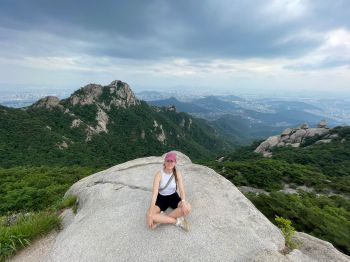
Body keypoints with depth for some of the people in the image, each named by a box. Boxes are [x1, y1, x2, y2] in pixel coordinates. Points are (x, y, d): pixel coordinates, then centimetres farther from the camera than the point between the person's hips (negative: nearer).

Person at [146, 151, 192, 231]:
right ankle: (177, 221, -16)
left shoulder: (178, 174, -14)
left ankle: (161, 219, -18)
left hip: (173, 197, 2)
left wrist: (183, 202, -41)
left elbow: (182, 190, -20)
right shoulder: (159, 174, -22)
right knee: (149, 216, -29)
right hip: (161, 198, -1)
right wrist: (150, 213, -34)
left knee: (188, 207, -28)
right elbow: (154, 193, -28)